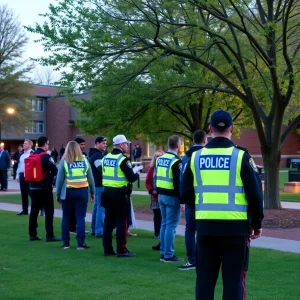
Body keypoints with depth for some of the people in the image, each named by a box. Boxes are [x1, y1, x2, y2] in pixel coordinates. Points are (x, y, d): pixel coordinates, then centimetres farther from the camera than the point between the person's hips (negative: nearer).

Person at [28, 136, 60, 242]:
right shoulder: (46, 156, -13)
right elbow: (55, 171, -17)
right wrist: (50, 173, 4)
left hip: (33, 187, 7)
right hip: (44, 187, -7)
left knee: (34, 211, 11)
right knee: (49, 211, -1)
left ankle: (32, 234, 14)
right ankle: (49, 235, -2)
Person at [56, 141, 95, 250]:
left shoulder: (64, 161, -4)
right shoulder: (84, 160, 2)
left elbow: (60, 179, -3)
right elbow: (90, 177, 5)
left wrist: (58, 194, 5)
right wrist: (92, 192, 13)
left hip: (68, 192, -1)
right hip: (82, 191, 1)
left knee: (66, 218, 11)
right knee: (80, 217, 2)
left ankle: (66, 243, 15)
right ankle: (80, 243, 0)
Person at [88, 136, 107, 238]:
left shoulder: (94, 154, 18)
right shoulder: (97, 155, -15)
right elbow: (103, 170, -22)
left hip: (97, 184, 11)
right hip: (100, 184, -11)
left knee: (97, 206, 16)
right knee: (101, 207, -10)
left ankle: (94, 229, 22)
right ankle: (99, 231, -10)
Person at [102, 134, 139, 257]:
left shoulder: (106, 158, 10)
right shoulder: (123, 159, -14)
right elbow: (131, 178, -16)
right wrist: (137, 174, 6)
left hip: (107, 191, 7)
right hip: (119, 193, -7)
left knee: (109, 220, 11)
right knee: (121, 221, -2)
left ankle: (107, 248, 15)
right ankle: (121, 250, -1)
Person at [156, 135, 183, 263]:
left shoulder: (160, 159, 10)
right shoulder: (176, 161, -16)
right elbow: (178, 182, -20)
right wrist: (182, 200, -17)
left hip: (161, 195, 8)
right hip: (172, 197, -8)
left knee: (164, 224, 15)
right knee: (171, 225, -3)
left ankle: (163, 253, 20)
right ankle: (169, 255, 0)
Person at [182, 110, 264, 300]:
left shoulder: (196, 157, 4)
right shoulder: (241, 156, -6)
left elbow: (186, 194, 7)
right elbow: (255, 194, -7)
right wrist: (257, 223, 6)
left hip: (205, 225, 3)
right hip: (235, 226, -3)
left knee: (205, 277, 12)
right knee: (234, 278, 5)